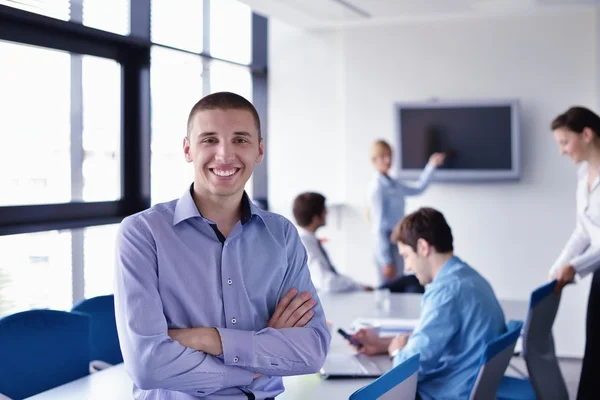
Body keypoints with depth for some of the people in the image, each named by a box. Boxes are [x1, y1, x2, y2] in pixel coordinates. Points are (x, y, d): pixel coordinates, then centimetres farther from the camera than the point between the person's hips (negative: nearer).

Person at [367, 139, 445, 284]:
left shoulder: (394, 185, 8)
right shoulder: (377, 187, -14)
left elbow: (418, 188, 26)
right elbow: (379, 226, -16)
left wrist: (432, 165, 16)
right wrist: (386, 261, -17)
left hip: (397, 244, 8)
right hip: (386, 245, -8)